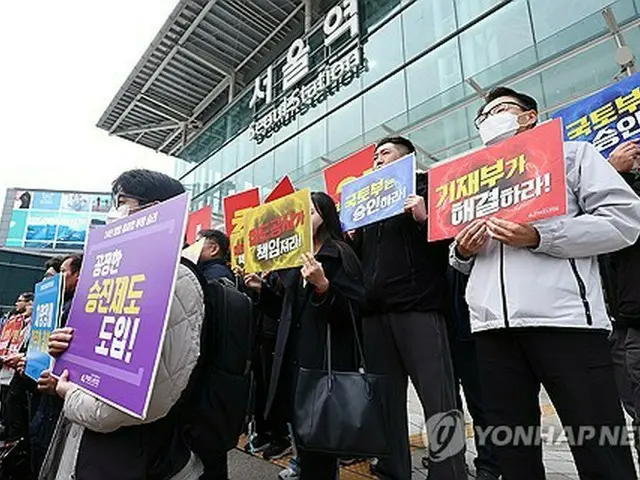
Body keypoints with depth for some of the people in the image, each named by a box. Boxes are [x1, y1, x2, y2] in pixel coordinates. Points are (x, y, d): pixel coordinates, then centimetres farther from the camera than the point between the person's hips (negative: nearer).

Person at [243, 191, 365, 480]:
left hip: (326, 359, -6)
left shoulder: (340, 254, -6)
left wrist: (322, 286, -30)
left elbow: (352, 311, -15)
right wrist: (262, 289, 9)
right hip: (295, 356, 7)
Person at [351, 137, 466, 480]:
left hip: (418, 308, -5)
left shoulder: (424, 188, 7)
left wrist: (423, 218, -17)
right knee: (386, 401, 11)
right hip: (375, 312, 6)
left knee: (438, 402, -3)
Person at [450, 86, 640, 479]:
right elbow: (465, 263, 26)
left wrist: (539, 237, -14)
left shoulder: (571, 154, 13)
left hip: (564, 317, -4)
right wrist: (462, 252, 2)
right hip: (492, 325, 5)